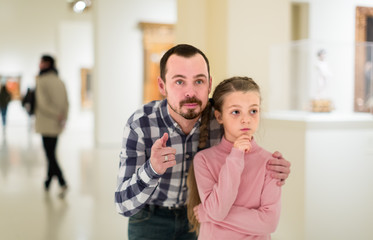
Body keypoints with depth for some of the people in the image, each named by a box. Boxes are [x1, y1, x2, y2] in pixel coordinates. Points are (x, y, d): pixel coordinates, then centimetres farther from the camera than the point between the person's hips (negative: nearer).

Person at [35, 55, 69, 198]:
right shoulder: (59, 81, 10)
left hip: (46, 123, -7)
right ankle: (47, 183, 26)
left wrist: (57, 116, -14)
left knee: (50, 155, -6)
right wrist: (63, 118, 2)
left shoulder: (42, 81, -11)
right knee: (51, 153, 17)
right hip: (57, 125, 7)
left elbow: (43, 103, -19)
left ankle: (63, 184, -20)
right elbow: (66, 103, 7)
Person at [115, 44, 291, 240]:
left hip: (195, 212, 2)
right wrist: (152, 169, -48)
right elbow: (124, 205, -29)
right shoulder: (139, 124, -29)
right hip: (150, 216, -2)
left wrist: (276, 169, -31)